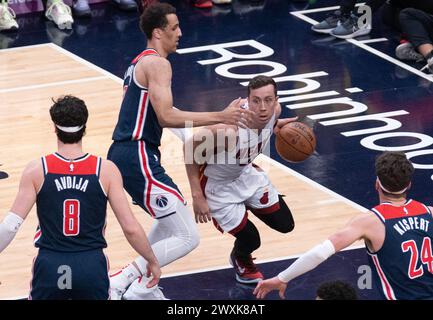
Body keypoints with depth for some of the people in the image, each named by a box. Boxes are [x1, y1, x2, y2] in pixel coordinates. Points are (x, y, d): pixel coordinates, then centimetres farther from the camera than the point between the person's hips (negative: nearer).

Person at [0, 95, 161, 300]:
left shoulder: (36, 170, -3)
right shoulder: (106, 170, -3)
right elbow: (131, 229, -3)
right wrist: (152, 261, 13)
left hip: (50, 266, 0)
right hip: (91, 266, 0)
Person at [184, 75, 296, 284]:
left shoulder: (274, 111, -22)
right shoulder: (230, 129, -41)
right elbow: (191, 147, -28)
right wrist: (197, 196, -26)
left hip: (246, 174, 6)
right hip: (217, 185, -6)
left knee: (285, 225, 10)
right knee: (250, 240, -8)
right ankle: (241, 261, 28)